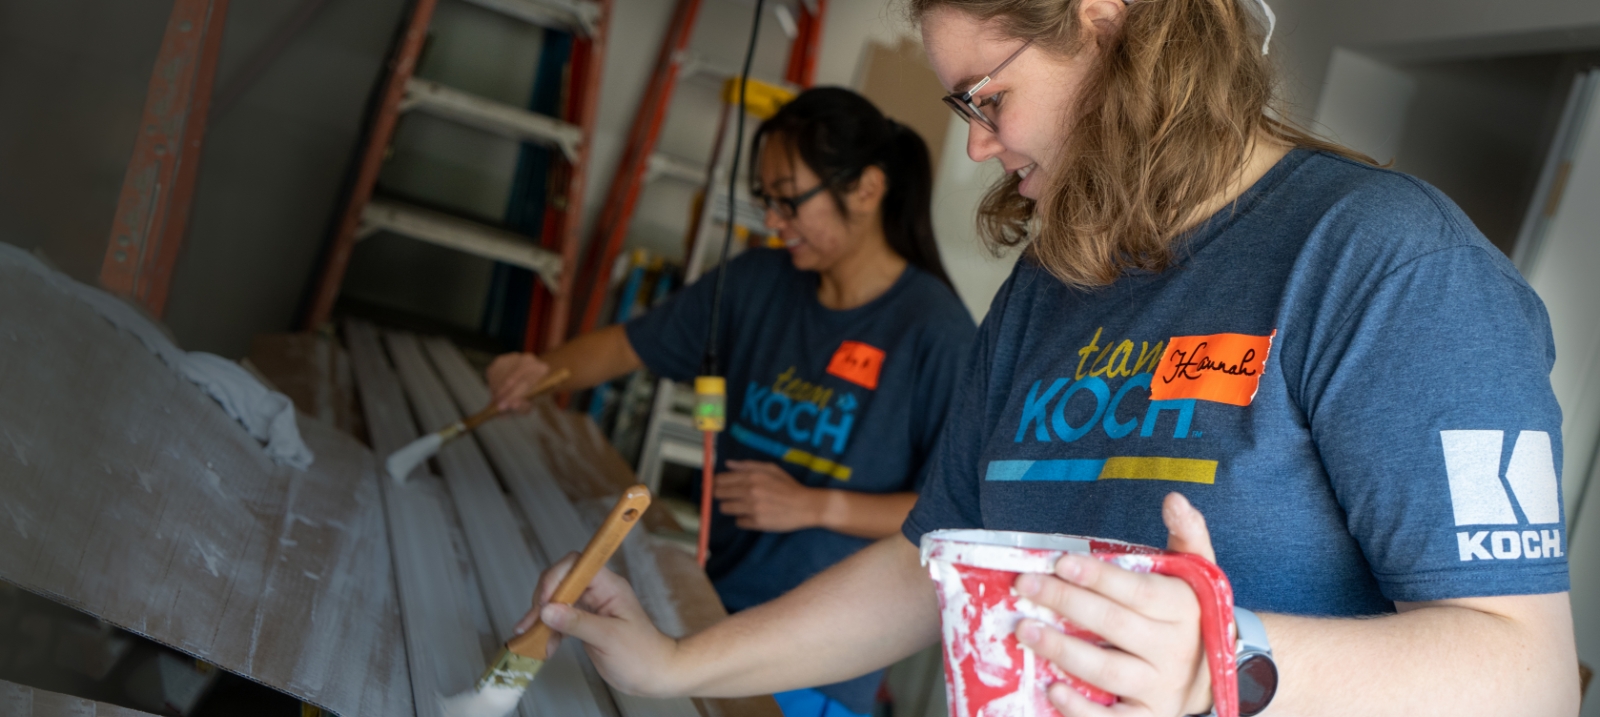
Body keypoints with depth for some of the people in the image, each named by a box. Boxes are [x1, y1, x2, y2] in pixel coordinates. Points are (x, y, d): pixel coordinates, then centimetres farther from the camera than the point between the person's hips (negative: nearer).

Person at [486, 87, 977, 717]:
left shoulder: (936, 333, -17)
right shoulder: (756, 282, 2)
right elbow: (631, 344, 9)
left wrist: (816, 506, -21)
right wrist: (545, 371, -10)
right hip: (716, 605, 6)